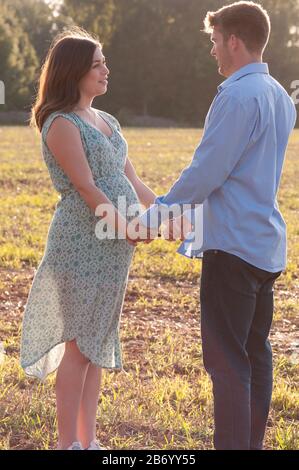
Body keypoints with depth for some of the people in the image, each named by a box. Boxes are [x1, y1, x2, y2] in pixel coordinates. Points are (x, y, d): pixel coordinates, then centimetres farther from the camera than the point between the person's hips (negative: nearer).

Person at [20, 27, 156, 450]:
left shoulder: (107, 122, 17)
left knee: (100, 344, 11)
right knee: (79, 345, -4)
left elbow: (132, 182, 16)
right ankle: (68, 443, 4)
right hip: (81, 243, -8)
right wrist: (129, 227, -20)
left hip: (114, 246, 8)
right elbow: (86, 187, -16)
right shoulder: (62, 123, -9)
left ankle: (88, 440, 18)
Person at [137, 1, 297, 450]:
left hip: (233, 246, -9)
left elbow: (205, 172, -18)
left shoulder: (237, 96, -16)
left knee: (227, 362, -6)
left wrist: (154, 217, -7)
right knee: (256, 353, 14)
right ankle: (252, 441, 22)